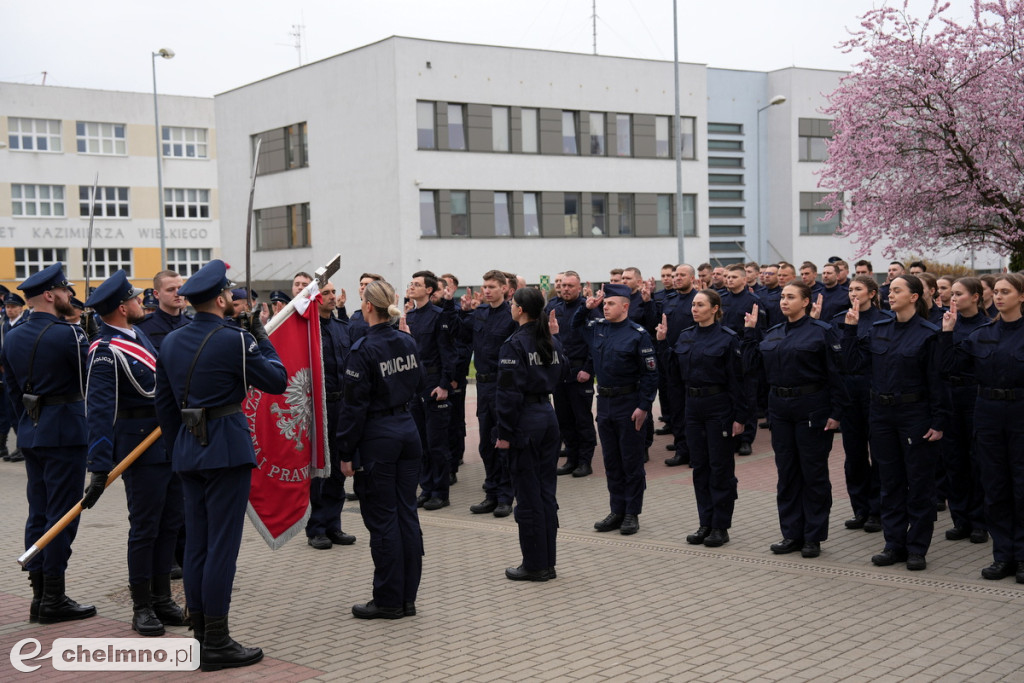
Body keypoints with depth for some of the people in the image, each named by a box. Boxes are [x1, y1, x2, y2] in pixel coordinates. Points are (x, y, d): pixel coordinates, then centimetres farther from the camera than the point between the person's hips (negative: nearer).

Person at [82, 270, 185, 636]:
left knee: (170, 522, 13)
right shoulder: (106, 350, -19)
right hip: (142, 448, -8)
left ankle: (161, 598, 24)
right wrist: (100, 468, -29)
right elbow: (100, 411, -25)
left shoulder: (138, 333, 9)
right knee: (145, 527, 0)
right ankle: (142, 608, 12)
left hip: (170, 441, 9)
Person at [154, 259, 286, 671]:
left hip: (188, 450, 7)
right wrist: (260, 335, 5)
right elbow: (277, 380, -4)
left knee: (196, 543, 11)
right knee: (222, 544, -3)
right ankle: (216, 643, 0)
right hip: (227, 448, -7)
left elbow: (164, 404, 13)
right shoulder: (234, 340, -12)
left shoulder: (171, 342, 9)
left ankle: (199, 633, 18)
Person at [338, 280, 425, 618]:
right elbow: (420, 385, 15)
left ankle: (389, 600, 9)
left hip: (377, 438, -6)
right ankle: (408, 597, 18)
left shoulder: (364, 349, -16)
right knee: (407, 513, 10)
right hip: (408, 431, 7)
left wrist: (346, 453, -9)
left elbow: (354, 405, -15)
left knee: (382, 518, 1)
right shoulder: (408, 342, 4)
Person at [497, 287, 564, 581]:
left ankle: (535, 565, 8)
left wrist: (504, 433, -13)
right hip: (548, 414, 7)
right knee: (546, 490, 12)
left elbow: (509, 391, -16)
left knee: (528, 495, 1)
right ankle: (548, 562, 18)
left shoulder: (514, 344, -14)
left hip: (525, 419, -7)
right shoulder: (552, 342, 7)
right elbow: (559, 377, 16)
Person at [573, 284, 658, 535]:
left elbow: (650, 373, -11)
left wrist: (644, 406, -15)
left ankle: (632, 514, 11)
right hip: (604, 402, 6)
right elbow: (576, 324, 28)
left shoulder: (638, 334, -11)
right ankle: (617, 511, 20)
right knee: (611, 462, 12)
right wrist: (587, 308, 8)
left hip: (628, 404, -6)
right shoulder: (598, 328, 6)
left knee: (631, 462, 2)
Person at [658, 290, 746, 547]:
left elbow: (736, 379, -10)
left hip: (719, 406, -6)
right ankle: (705, 523, 19)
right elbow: (674, 371, 9)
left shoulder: (727, 338, -9)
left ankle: (721, 526, 9)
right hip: (693, 407, 6)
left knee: (720, 466, 1)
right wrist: (663, 343, 0)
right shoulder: (685, 337, 8)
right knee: (700, 466, 10)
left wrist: (739, 417, -13)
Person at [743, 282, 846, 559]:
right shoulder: (772, 334, 11)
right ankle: (792, 533, 20)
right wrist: (750, 332, 5)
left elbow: (835, 375, -9)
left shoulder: (821, 332, -7)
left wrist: (835, 413, -14)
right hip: (780, 409, 6)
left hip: (812, 409, -6)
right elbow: (751, 364, 7)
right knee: (787, 472, 11)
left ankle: (813, 536, 11)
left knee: (814, 473, 2)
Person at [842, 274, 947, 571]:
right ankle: (894, 544, 20)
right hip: (882, 413, 5)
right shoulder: (878, 329, 7)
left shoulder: (928, 333, -9)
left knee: (919, 482, 3)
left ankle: (917, 549, 12)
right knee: (890, 482, 11)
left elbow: (936, 380, -9)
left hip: (915, 413, -5)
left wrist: (938, 422, -12)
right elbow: (855, 363, 3)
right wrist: (850, 329, -2)